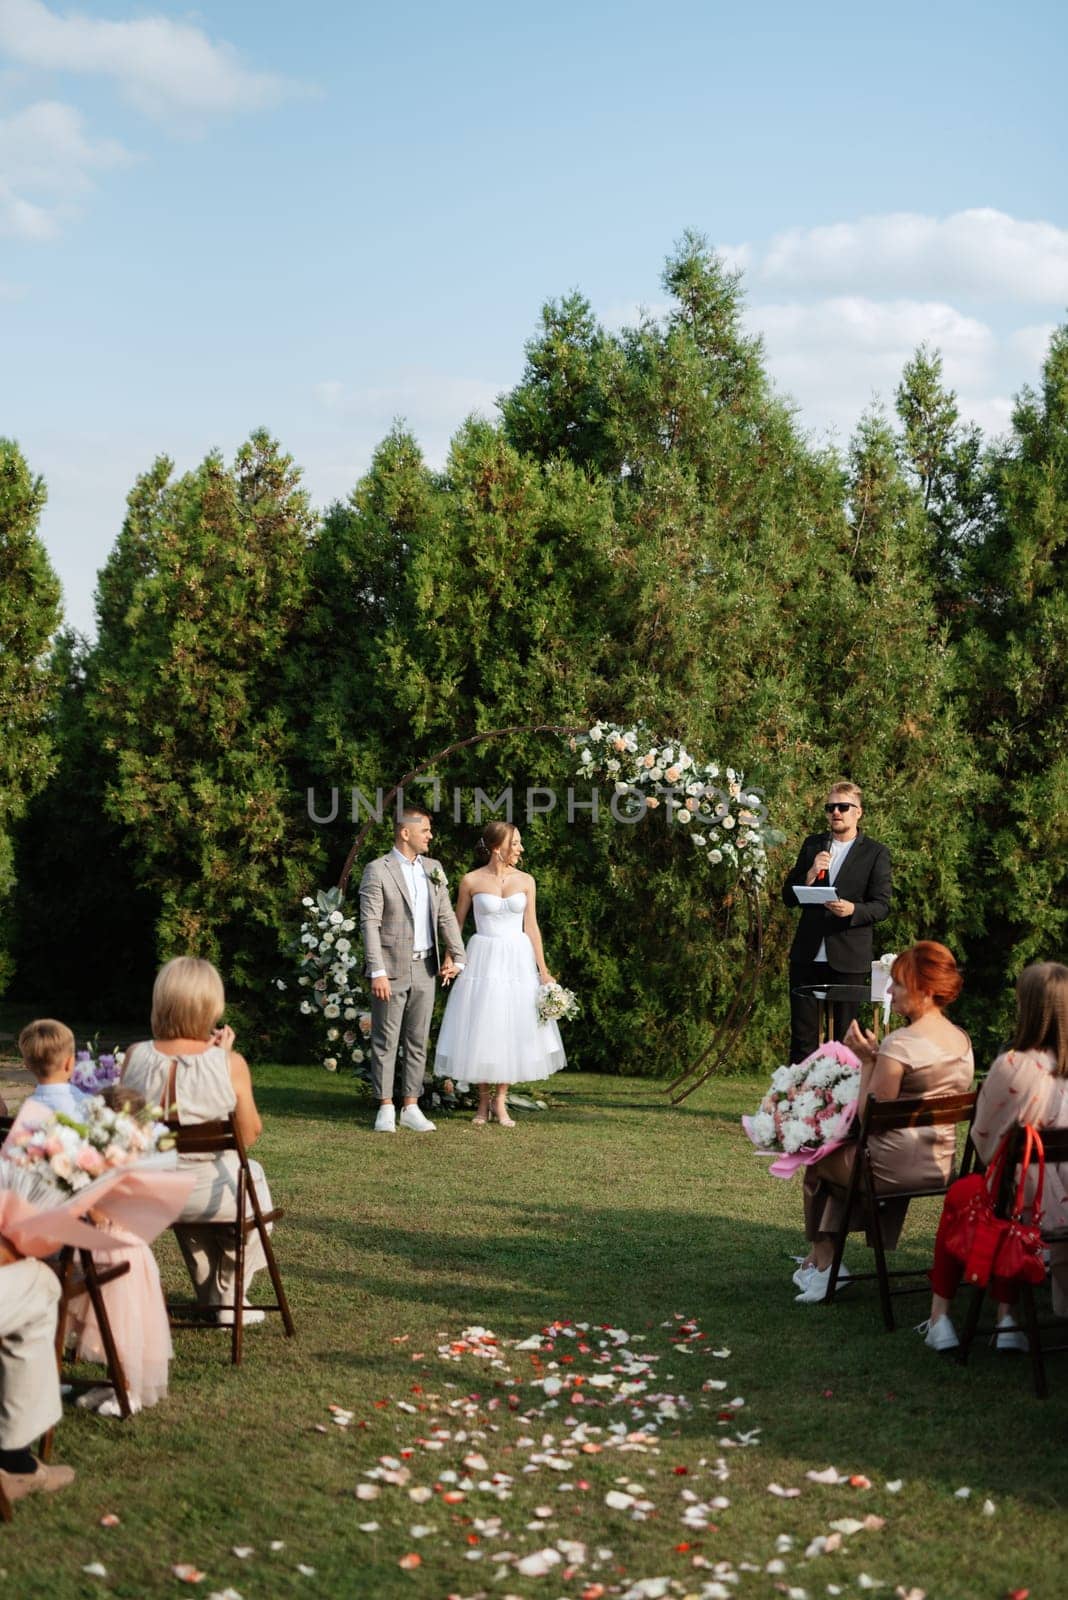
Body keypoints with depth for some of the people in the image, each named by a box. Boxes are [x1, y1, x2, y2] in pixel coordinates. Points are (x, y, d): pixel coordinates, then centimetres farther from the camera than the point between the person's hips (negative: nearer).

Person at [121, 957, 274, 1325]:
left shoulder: (135, 1056, -11)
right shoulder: (229, 1063, -19)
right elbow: (250, 1135, -7)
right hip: (211, 1192, -3)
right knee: (253, 1177, 33)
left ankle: (211, 1296, 51)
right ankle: (229, 1298, 40)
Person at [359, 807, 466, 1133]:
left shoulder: (433, 869, 10)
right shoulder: (377, 870, -8)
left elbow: (446, 916, 11)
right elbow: (369, 923, -12)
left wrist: (457, 957, 2)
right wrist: (377, 972, -18)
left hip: (425, 968, 6)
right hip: (392, 968, -6)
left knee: (417, 1042, 9)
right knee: (386, 1041, 1)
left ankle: (411, 1108, 15)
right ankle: (386, 1108, 9)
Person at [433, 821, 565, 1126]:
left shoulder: (525, 881, 3)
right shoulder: (471, 881, -3)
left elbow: (531, 928, 5)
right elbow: (456, 923, 7)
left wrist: (543, 970, 2)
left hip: (517, 960, 2)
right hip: (483, 960, -2)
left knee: (513, 1029, 3)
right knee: (480, 1030, 1)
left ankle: (500, 1101, 13)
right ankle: (483, 1102, 15)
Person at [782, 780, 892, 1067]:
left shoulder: (876, 853, 1)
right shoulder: (812, 845, 12)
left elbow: (881, 906, -3)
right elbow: (789, 897, 11)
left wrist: (852, 910, -23)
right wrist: (810, 875, -9)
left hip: (849, 958, -3)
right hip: (807, 956, 3)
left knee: (845, 1035, 2)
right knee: (803, 1034, 4)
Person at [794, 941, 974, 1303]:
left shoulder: (899, 1044, -22)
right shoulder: (962, 1040, 4)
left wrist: (867, 1061, -9)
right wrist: (876, 1058, 16)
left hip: (894, 1168, -8)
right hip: (942, 1165, 8)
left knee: (818, 1161, 20)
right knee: (844, 1153, 29)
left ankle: (822, 1261, 32)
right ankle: (821, 1260, 31)